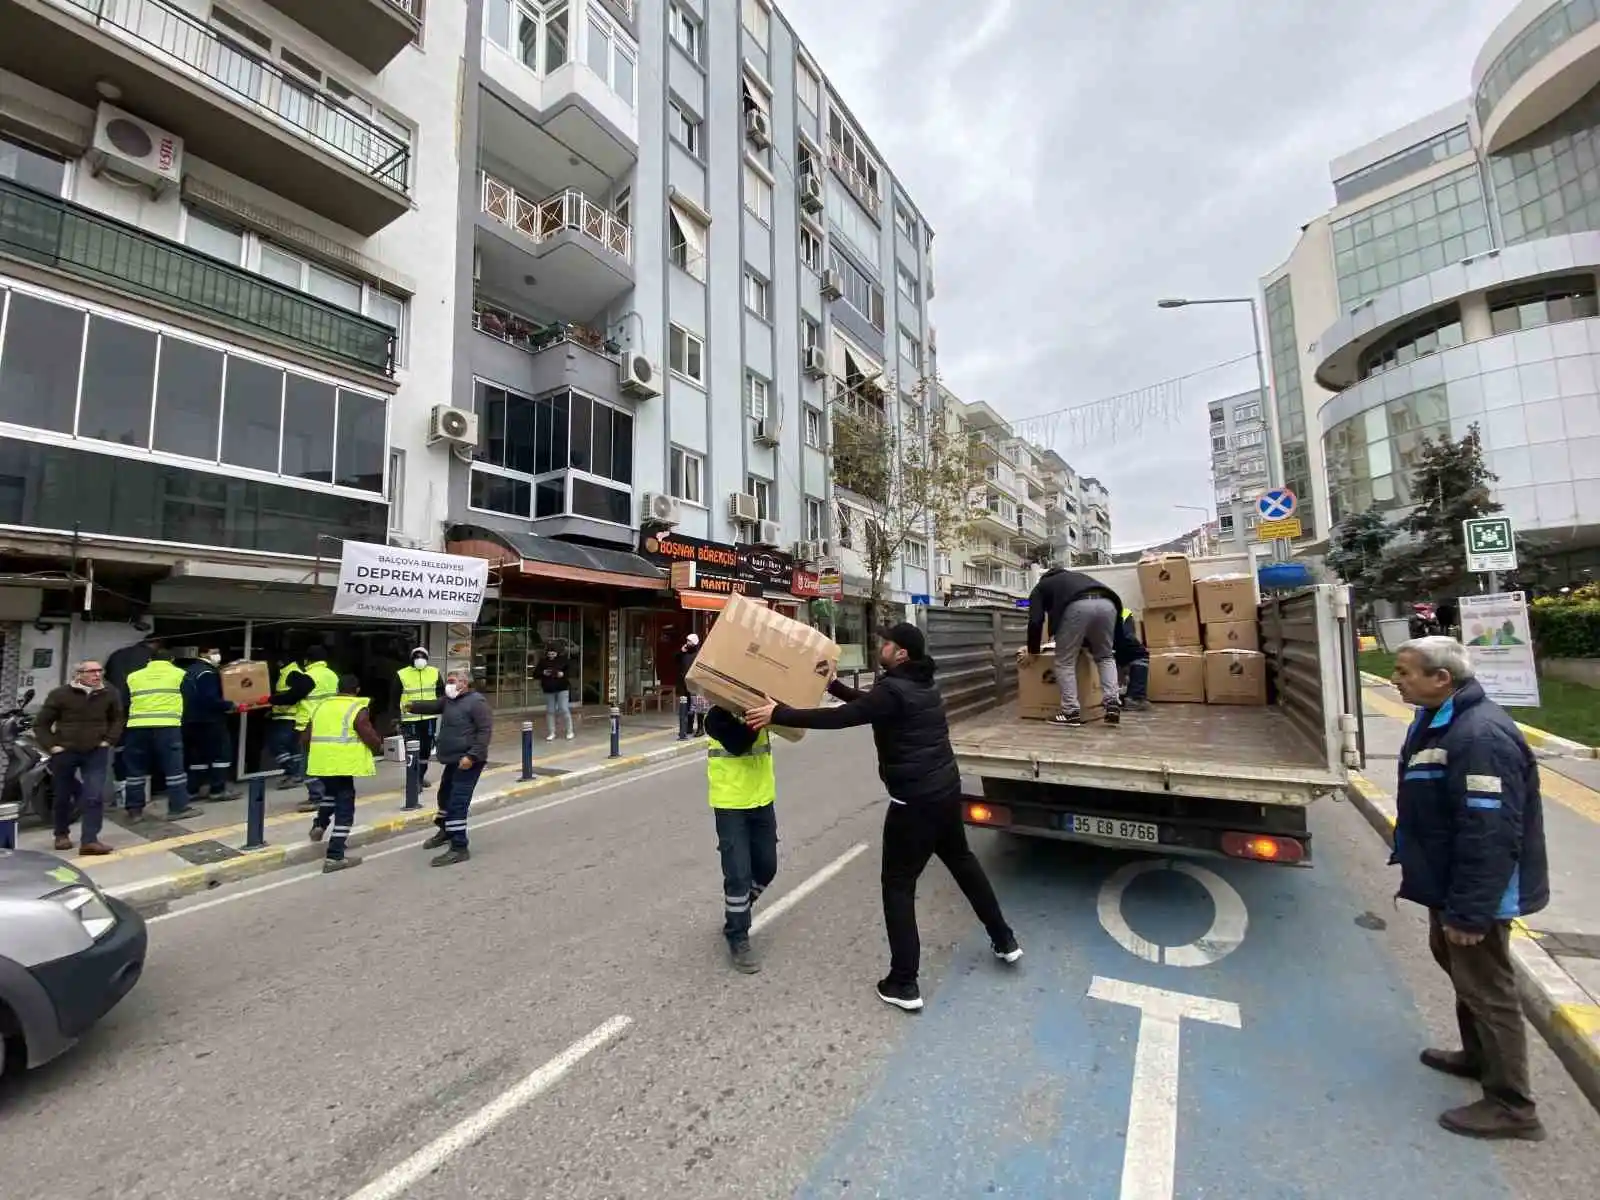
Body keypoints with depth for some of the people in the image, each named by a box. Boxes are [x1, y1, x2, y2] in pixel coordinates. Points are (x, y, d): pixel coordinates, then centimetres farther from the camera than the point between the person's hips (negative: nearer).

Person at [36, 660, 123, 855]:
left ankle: (89, 841, -8)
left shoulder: (111, 694, 0)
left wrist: (109, 740, 3)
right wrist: (52, 745, -8)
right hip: (64, 752, 0)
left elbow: (118, 719, 15)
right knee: (63, 797, 13)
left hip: (96, 752, 0)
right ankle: (62, 834, 35)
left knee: (95, 796, -9)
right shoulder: (59, 694, -6)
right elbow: (41, 724, 2)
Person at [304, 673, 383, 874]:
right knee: (344, 810, 1)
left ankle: (319, 825, 23)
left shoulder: (322, 705, 13)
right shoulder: (358, 710, -8)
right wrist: (379, 745, 10)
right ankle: (334, 857, 2)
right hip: (343, 764, -7)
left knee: (331, 792, 36)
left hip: (321, 762, 7)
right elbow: (372, 739, -11)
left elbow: (307, 737, 18)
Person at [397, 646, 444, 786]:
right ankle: (415, 778, 7)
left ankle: (421, 776, 28)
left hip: (429, 718, 3)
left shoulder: (435, 673, 4)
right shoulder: (402, 674, -2)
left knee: (426, 748, 12)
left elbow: (442, 696, 11)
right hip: (410, 719, -3)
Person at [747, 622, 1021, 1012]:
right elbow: (868, 704, 20)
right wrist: (833, 685, 21)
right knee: (962, 860, 27)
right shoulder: (922, 685, 9)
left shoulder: (894, 690, -20)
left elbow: (840, 718, -27)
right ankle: (1004, 940, 42)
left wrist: (777, 714, -25)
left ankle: (903, 984, 12)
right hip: (947, 789, 9)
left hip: (915, 800, -9)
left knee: (898, 885, 4)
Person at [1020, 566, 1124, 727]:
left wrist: (1032, 651, 31)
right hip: (1107, 603, 5)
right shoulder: (1076, 575, 46)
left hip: (1077, 606, -5)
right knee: (1105, 657, 24)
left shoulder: (1040, 587, 31)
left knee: (1065, 661, 11)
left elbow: (1035, 621, 18)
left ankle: (1071, 712, 7)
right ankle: (1112, 705, 10)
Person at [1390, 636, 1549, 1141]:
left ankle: (1511, 1106, 21)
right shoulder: (1436, 721, 3)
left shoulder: (1481, 737, -29)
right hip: (1447, 879, 10)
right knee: (1457, 966, 25)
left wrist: (1469, 912, -23)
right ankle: (1478, 1056, 44)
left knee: (1486, 988, 4)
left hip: (1475, 892, -10)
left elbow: (1491, 836, -29)